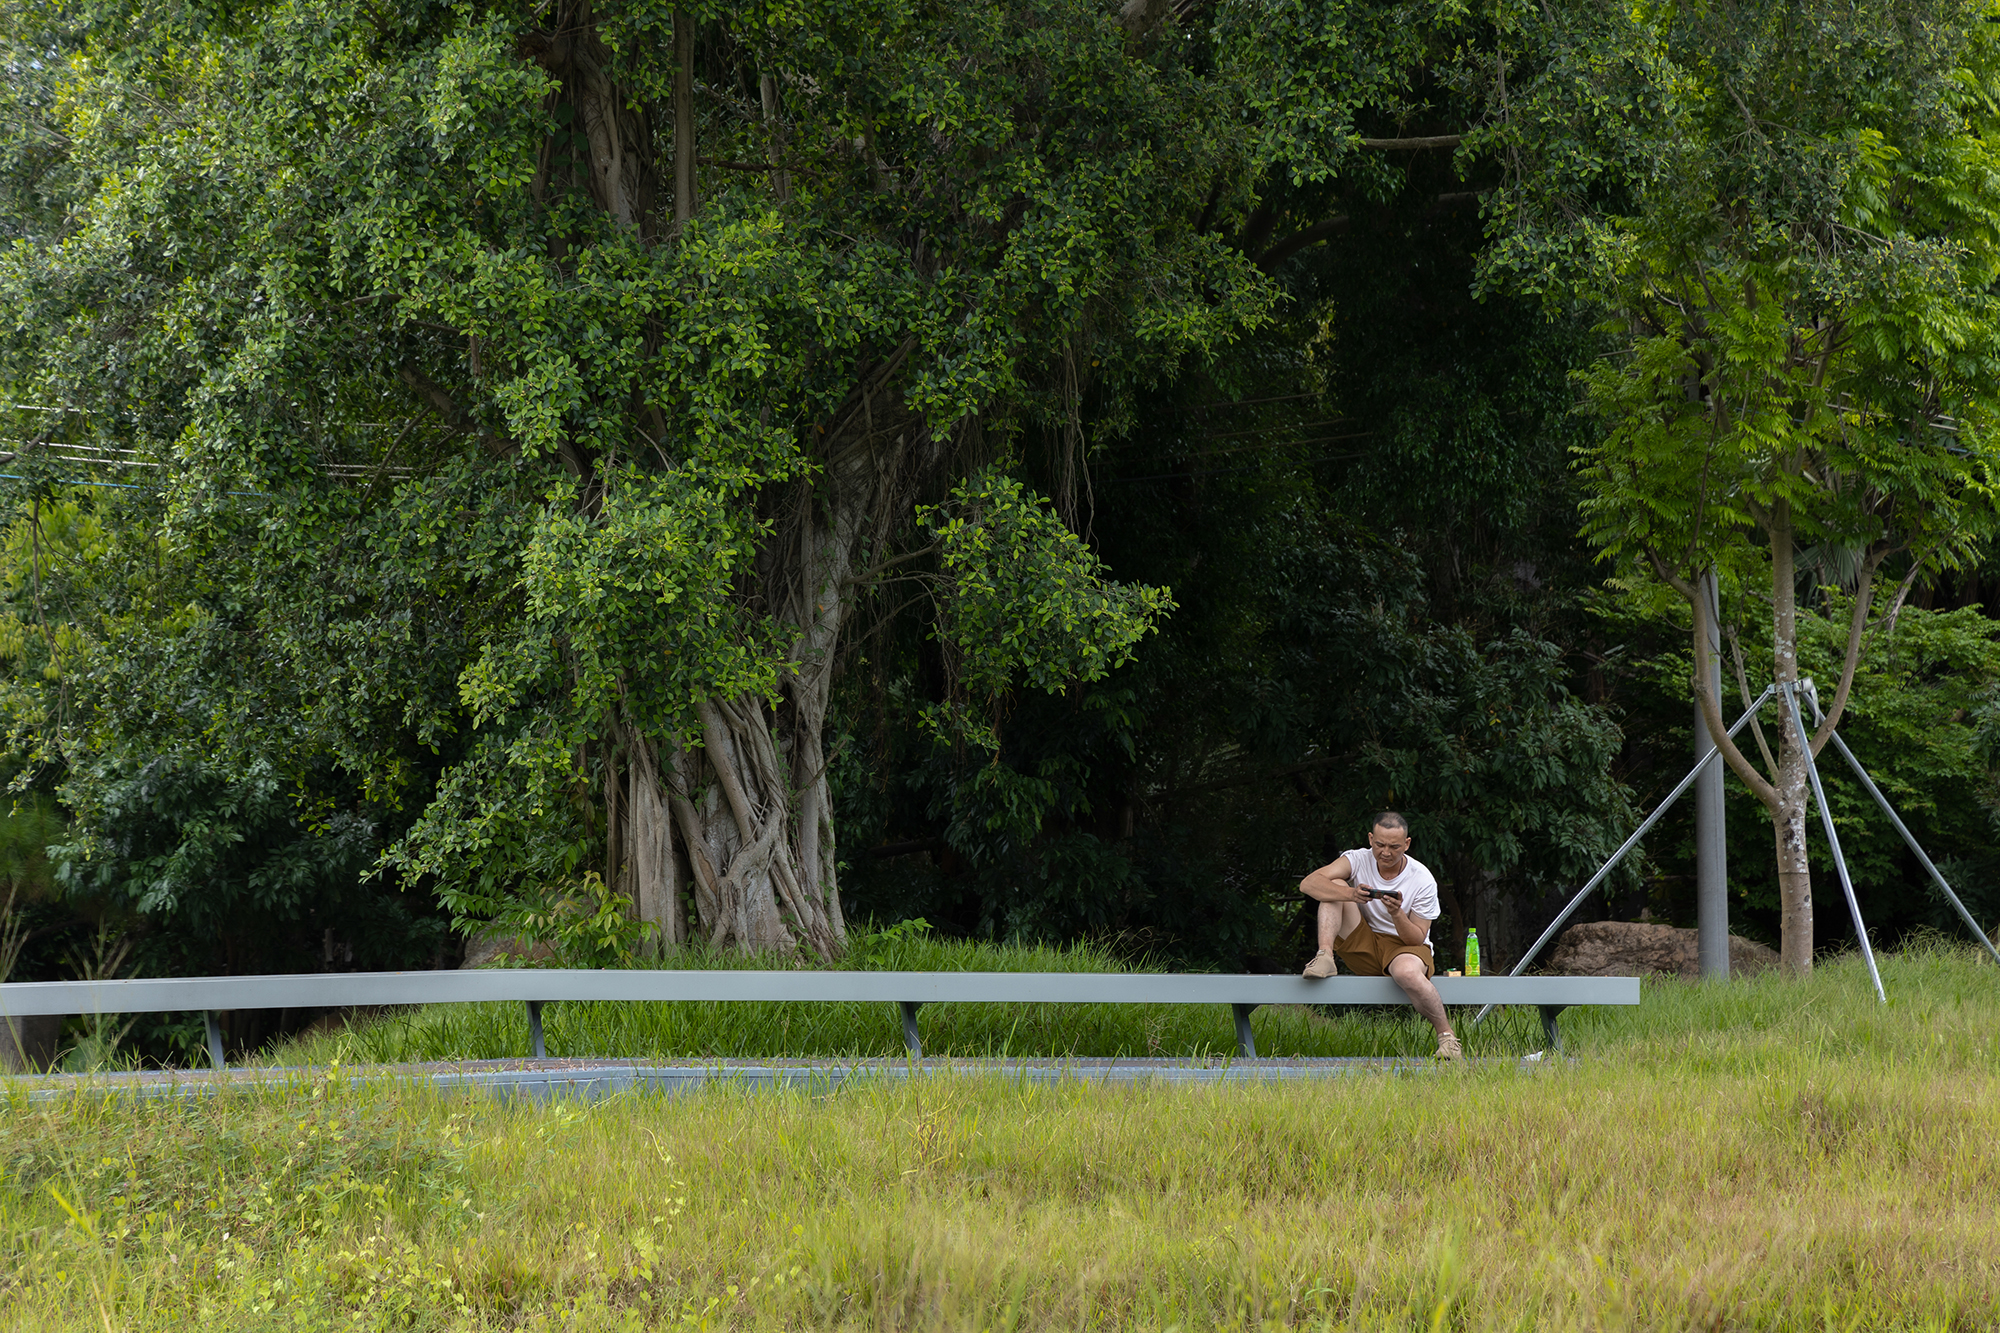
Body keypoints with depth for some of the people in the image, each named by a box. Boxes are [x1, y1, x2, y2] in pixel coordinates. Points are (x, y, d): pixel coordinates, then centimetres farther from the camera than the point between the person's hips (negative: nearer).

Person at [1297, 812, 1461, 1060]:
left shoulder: (1423, 880, -11)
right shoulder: (1358, 860, -6)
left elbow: (1417, 939, -9)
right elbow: (1308, 884, -21)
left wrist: (1397, 914, -30)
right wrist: (1350, 895, -37)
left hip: (1404, 948, -3)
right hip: (1363, 950, 3)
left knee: (1406, 972, -41)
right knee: (1336, 886, -15)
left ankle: (1446, 1035, -21)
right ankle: (1325, 956, -27)